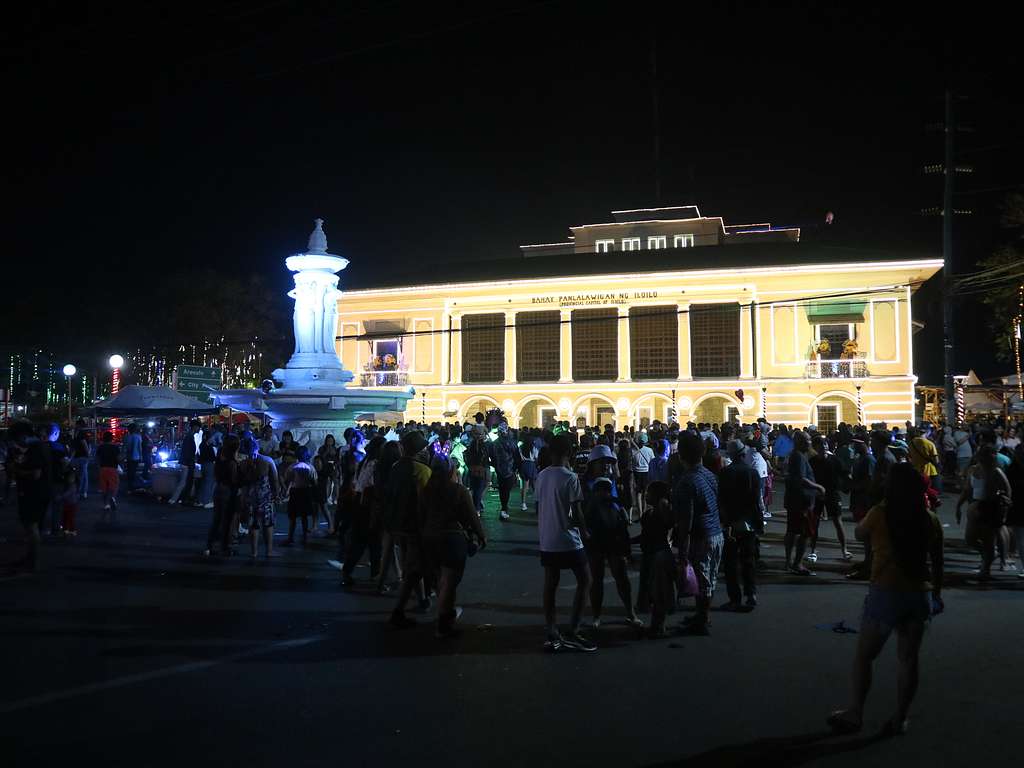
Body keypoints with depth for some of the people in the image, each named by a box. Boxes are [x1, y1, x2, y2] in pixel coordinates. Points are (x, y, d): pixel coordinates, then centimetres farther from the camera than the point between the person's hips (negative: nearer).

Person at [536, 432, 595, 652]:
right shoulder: (570, 477, -14)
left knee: (550, 584, 10)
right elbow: (576, 513, -16)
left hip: (546, 541, 6)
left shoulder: (541, 476, 5)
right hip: (568, 540, -6)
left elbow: (539, 508, 11)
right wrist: (585, 532, 1)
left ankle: (551, 634, 12)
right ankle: (572, 632, 0)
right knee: (584, 581, 5)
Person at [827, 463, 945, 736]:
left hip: (886, 593, -3)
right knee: (909, 660, 14)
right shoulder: (930, 520, -1)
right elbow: (937, 562, 7)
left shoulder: (880, 514, -11)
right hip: (919, 595, 4)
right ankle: (899, 719, 21)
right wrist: (936, 593, 19)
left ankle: (855, 713, 15)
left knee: (863, 656, 10)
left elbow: (859, 534, 8)